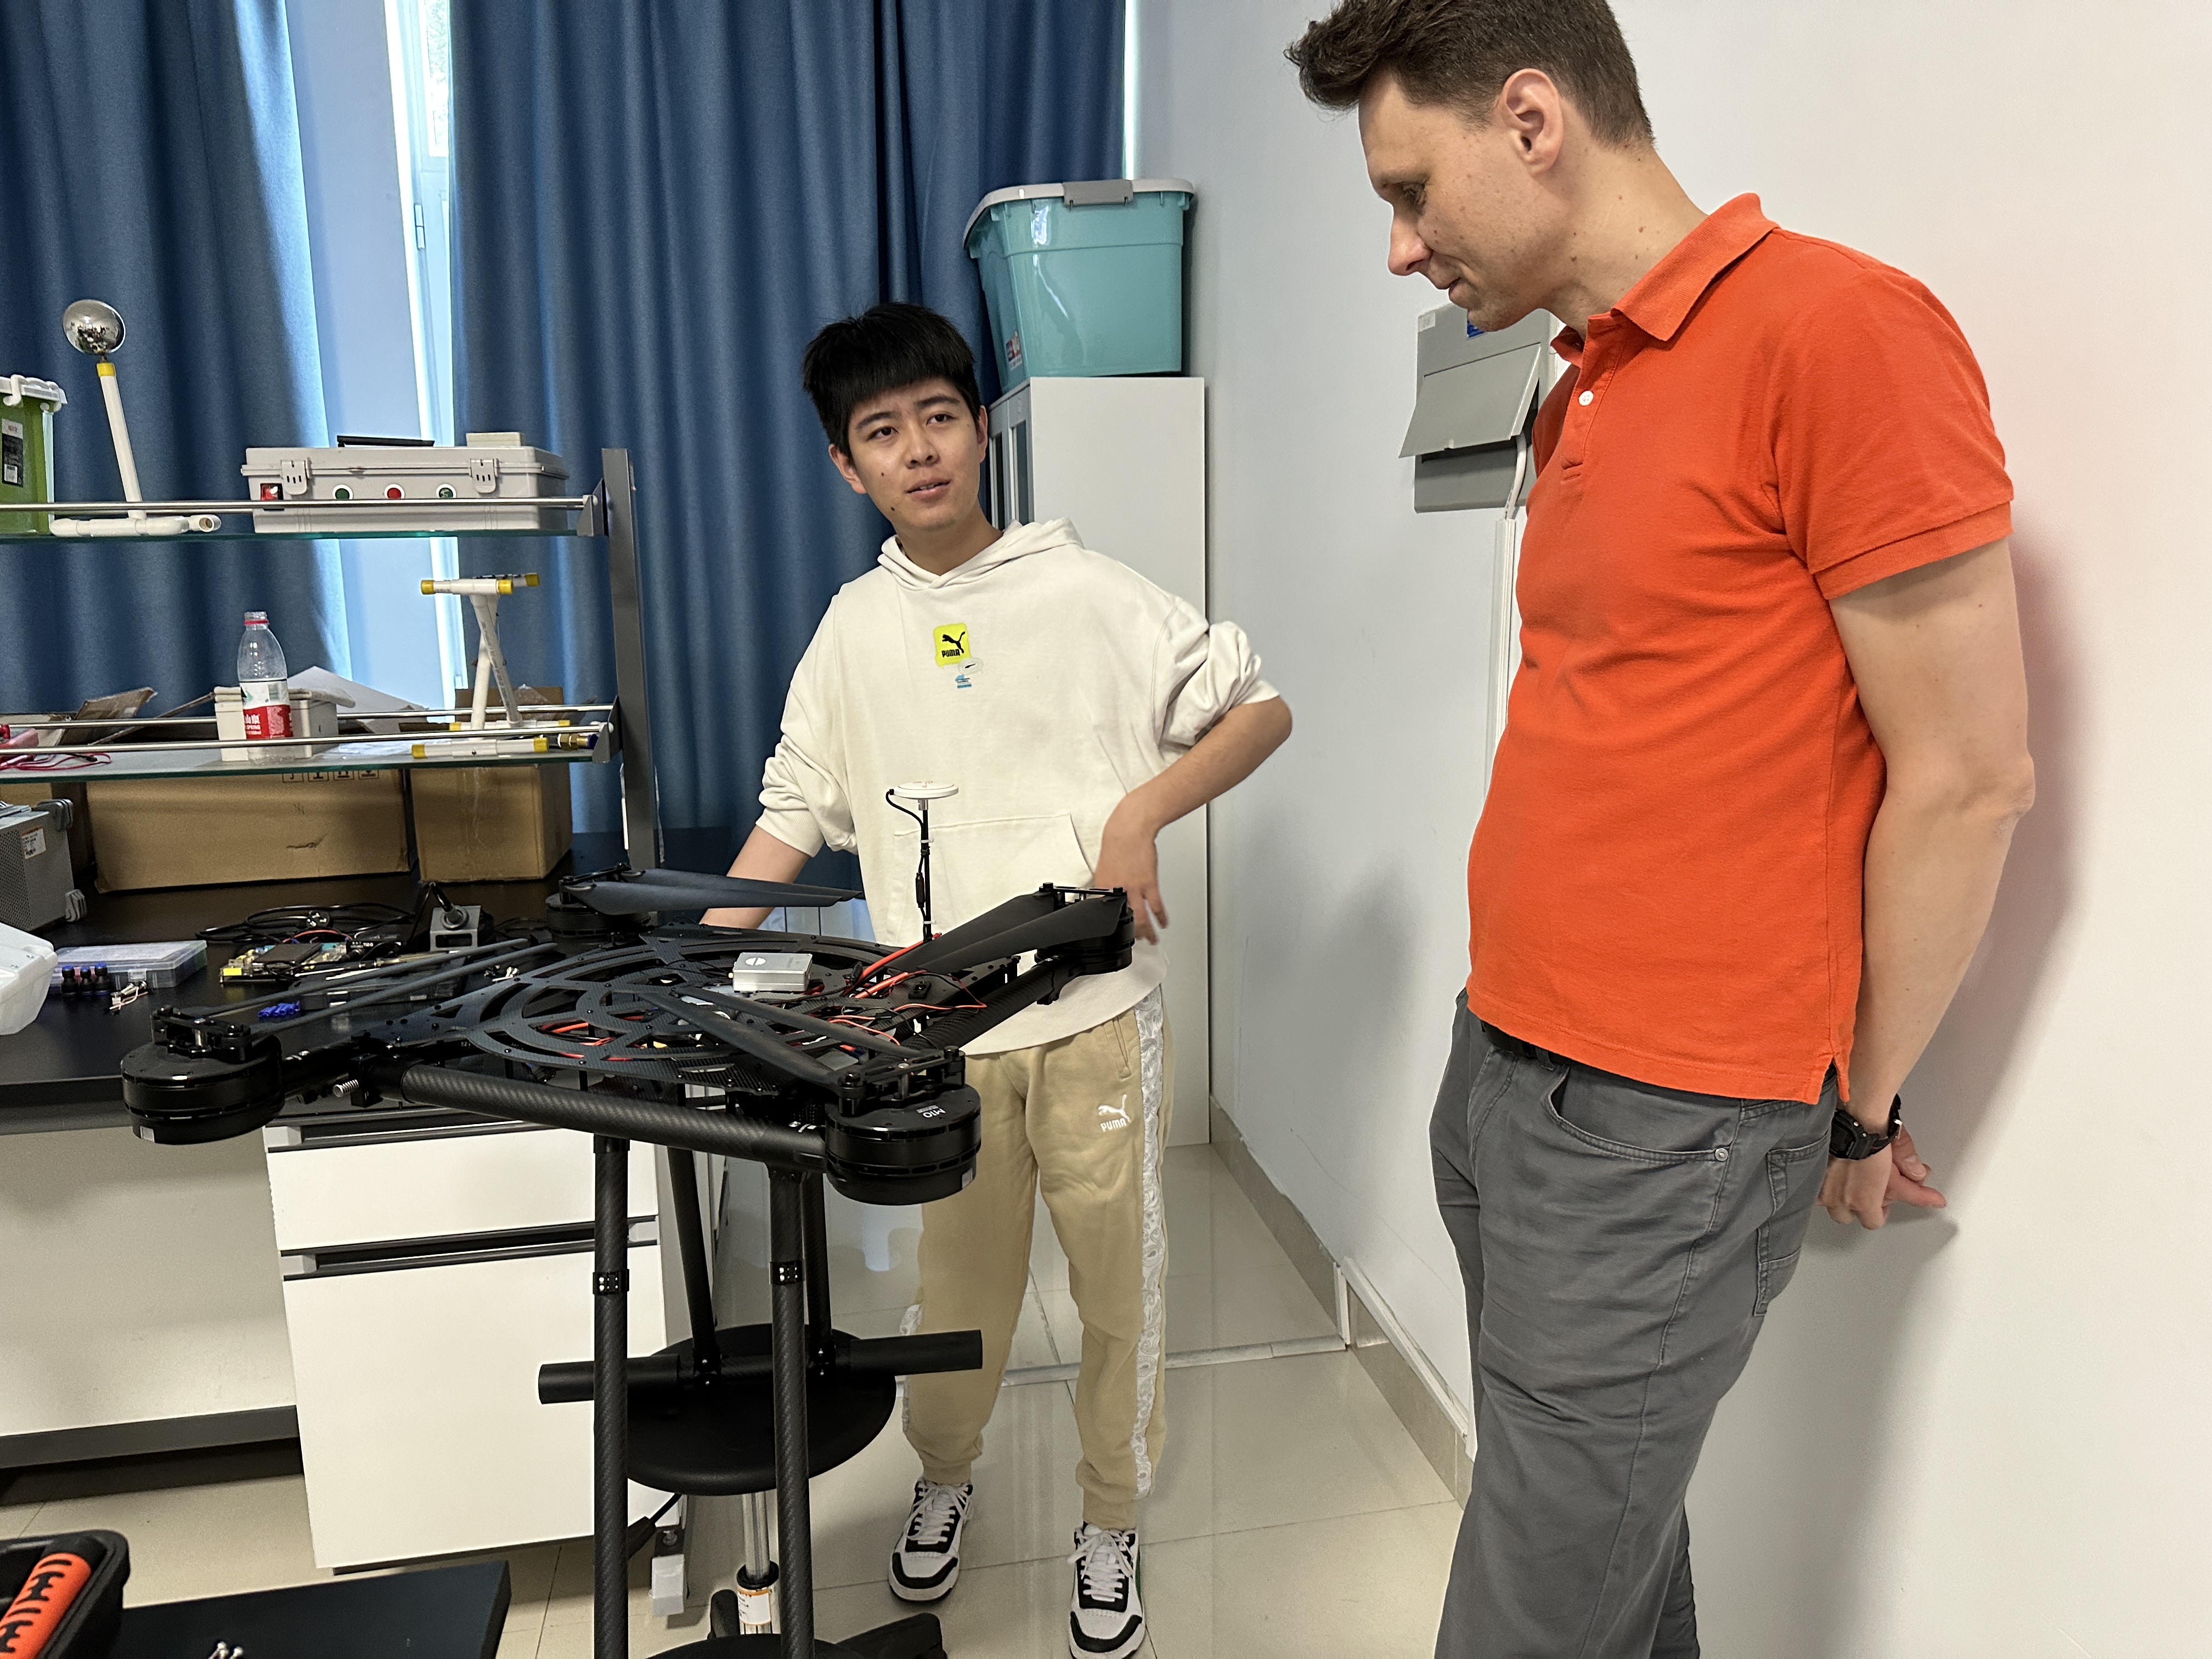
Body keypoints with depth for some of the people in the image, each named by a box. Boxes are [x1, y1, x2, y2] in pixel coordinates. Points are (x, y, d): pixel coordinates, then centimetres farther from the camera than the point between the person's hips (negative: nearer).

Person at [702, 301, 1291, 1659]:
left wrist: (1140, 810, -17)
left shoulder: (1087, 594, -6)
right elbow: (798, 811, 11)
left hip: (1096, 1015, -2)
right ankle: (945, 1478, 44)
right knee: (960, 1278, 16)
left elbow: (1262, 708, -3)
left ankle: (1112, 1523, 34)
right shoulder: (855, 631, 6)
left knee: (1120, 1276, 10)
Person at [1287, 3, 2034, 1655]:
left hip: (1661, 1138, -7)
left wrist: (1859, 1116, -2)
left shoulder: (1838, 331, -14)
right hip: (1499, 1075, 8)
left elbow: (1968, 780, -13)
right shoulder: (1581, 394, 13)